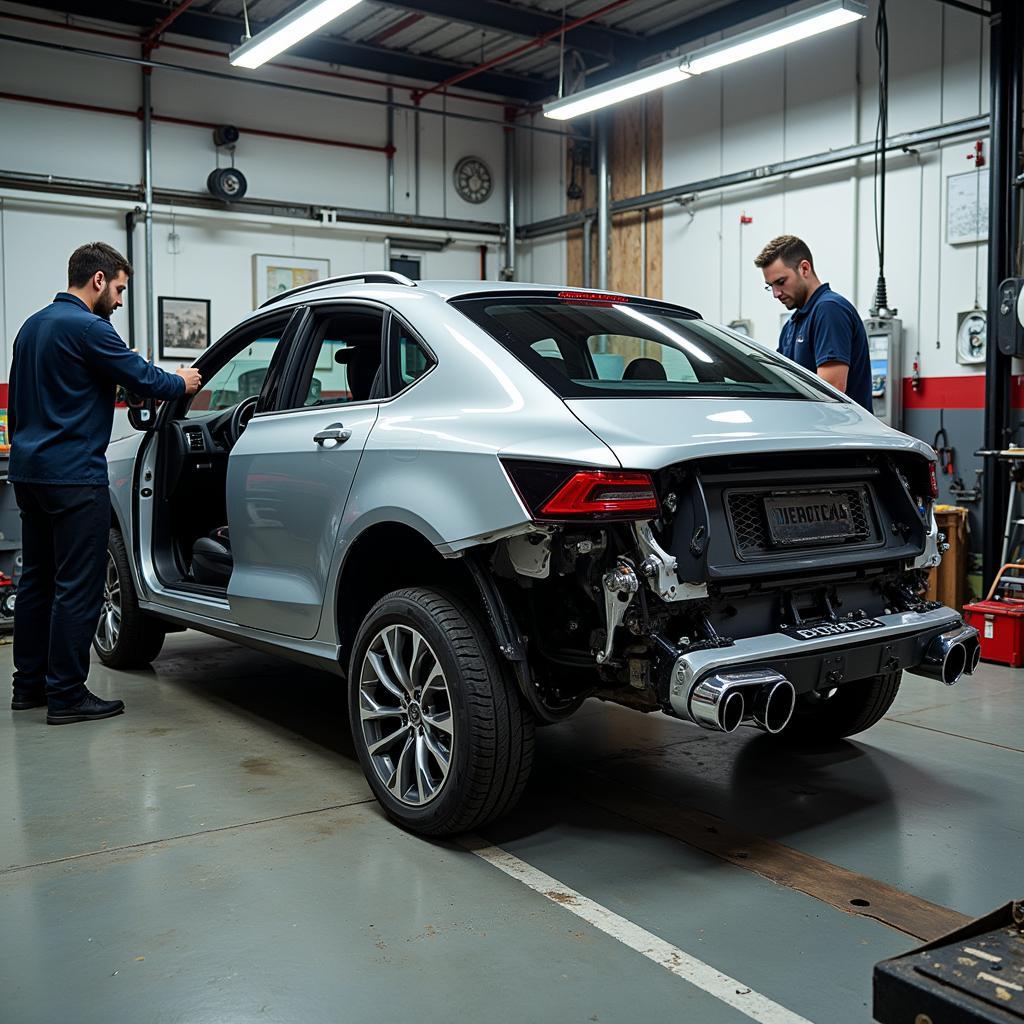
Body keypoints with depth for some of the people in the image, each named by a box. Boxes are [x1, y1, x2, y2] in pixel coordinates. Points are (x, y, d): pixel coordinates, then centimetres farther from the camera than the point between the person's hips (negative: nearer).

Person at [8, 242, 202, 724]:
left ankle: (29, 684, 22)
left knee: (36, 579, 15)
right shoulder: (86, 327, -13)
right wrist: (181, 382, 9)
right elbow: (142, 377, -10)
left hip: (28, 470, 10)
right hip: (73, 476, -10)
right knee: (78, 587, -4)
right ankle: (66, 694, 0)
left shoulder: (32, 326, 17)